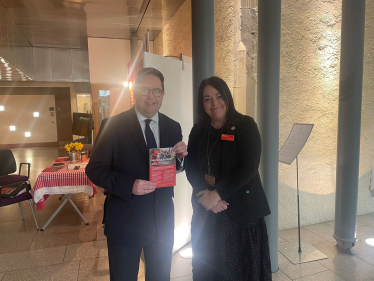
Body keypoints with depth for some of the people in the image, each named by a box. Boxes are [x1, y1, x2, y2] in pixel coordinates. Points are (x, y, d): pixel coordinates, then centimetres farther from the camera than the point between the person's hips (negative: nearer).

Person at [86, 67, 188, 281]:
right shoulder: (115, 125, -12)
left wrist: (181, 157, -13)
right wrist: (128, 185, -26)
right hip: (126, 221, -3)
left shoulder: (173, 127, 0)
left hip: (163, 221, 4)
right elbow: (95, 169, -11)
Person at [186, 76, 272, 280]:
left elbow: (249, 168, -15)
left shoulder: (246, 126, -7)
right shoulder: (198, 130, 5)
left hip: (241, 210, -3)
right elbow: (191, 168, 1)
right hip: (205, 211, 4)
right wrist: (206, 194, -15)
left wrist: (217, 193, -18)